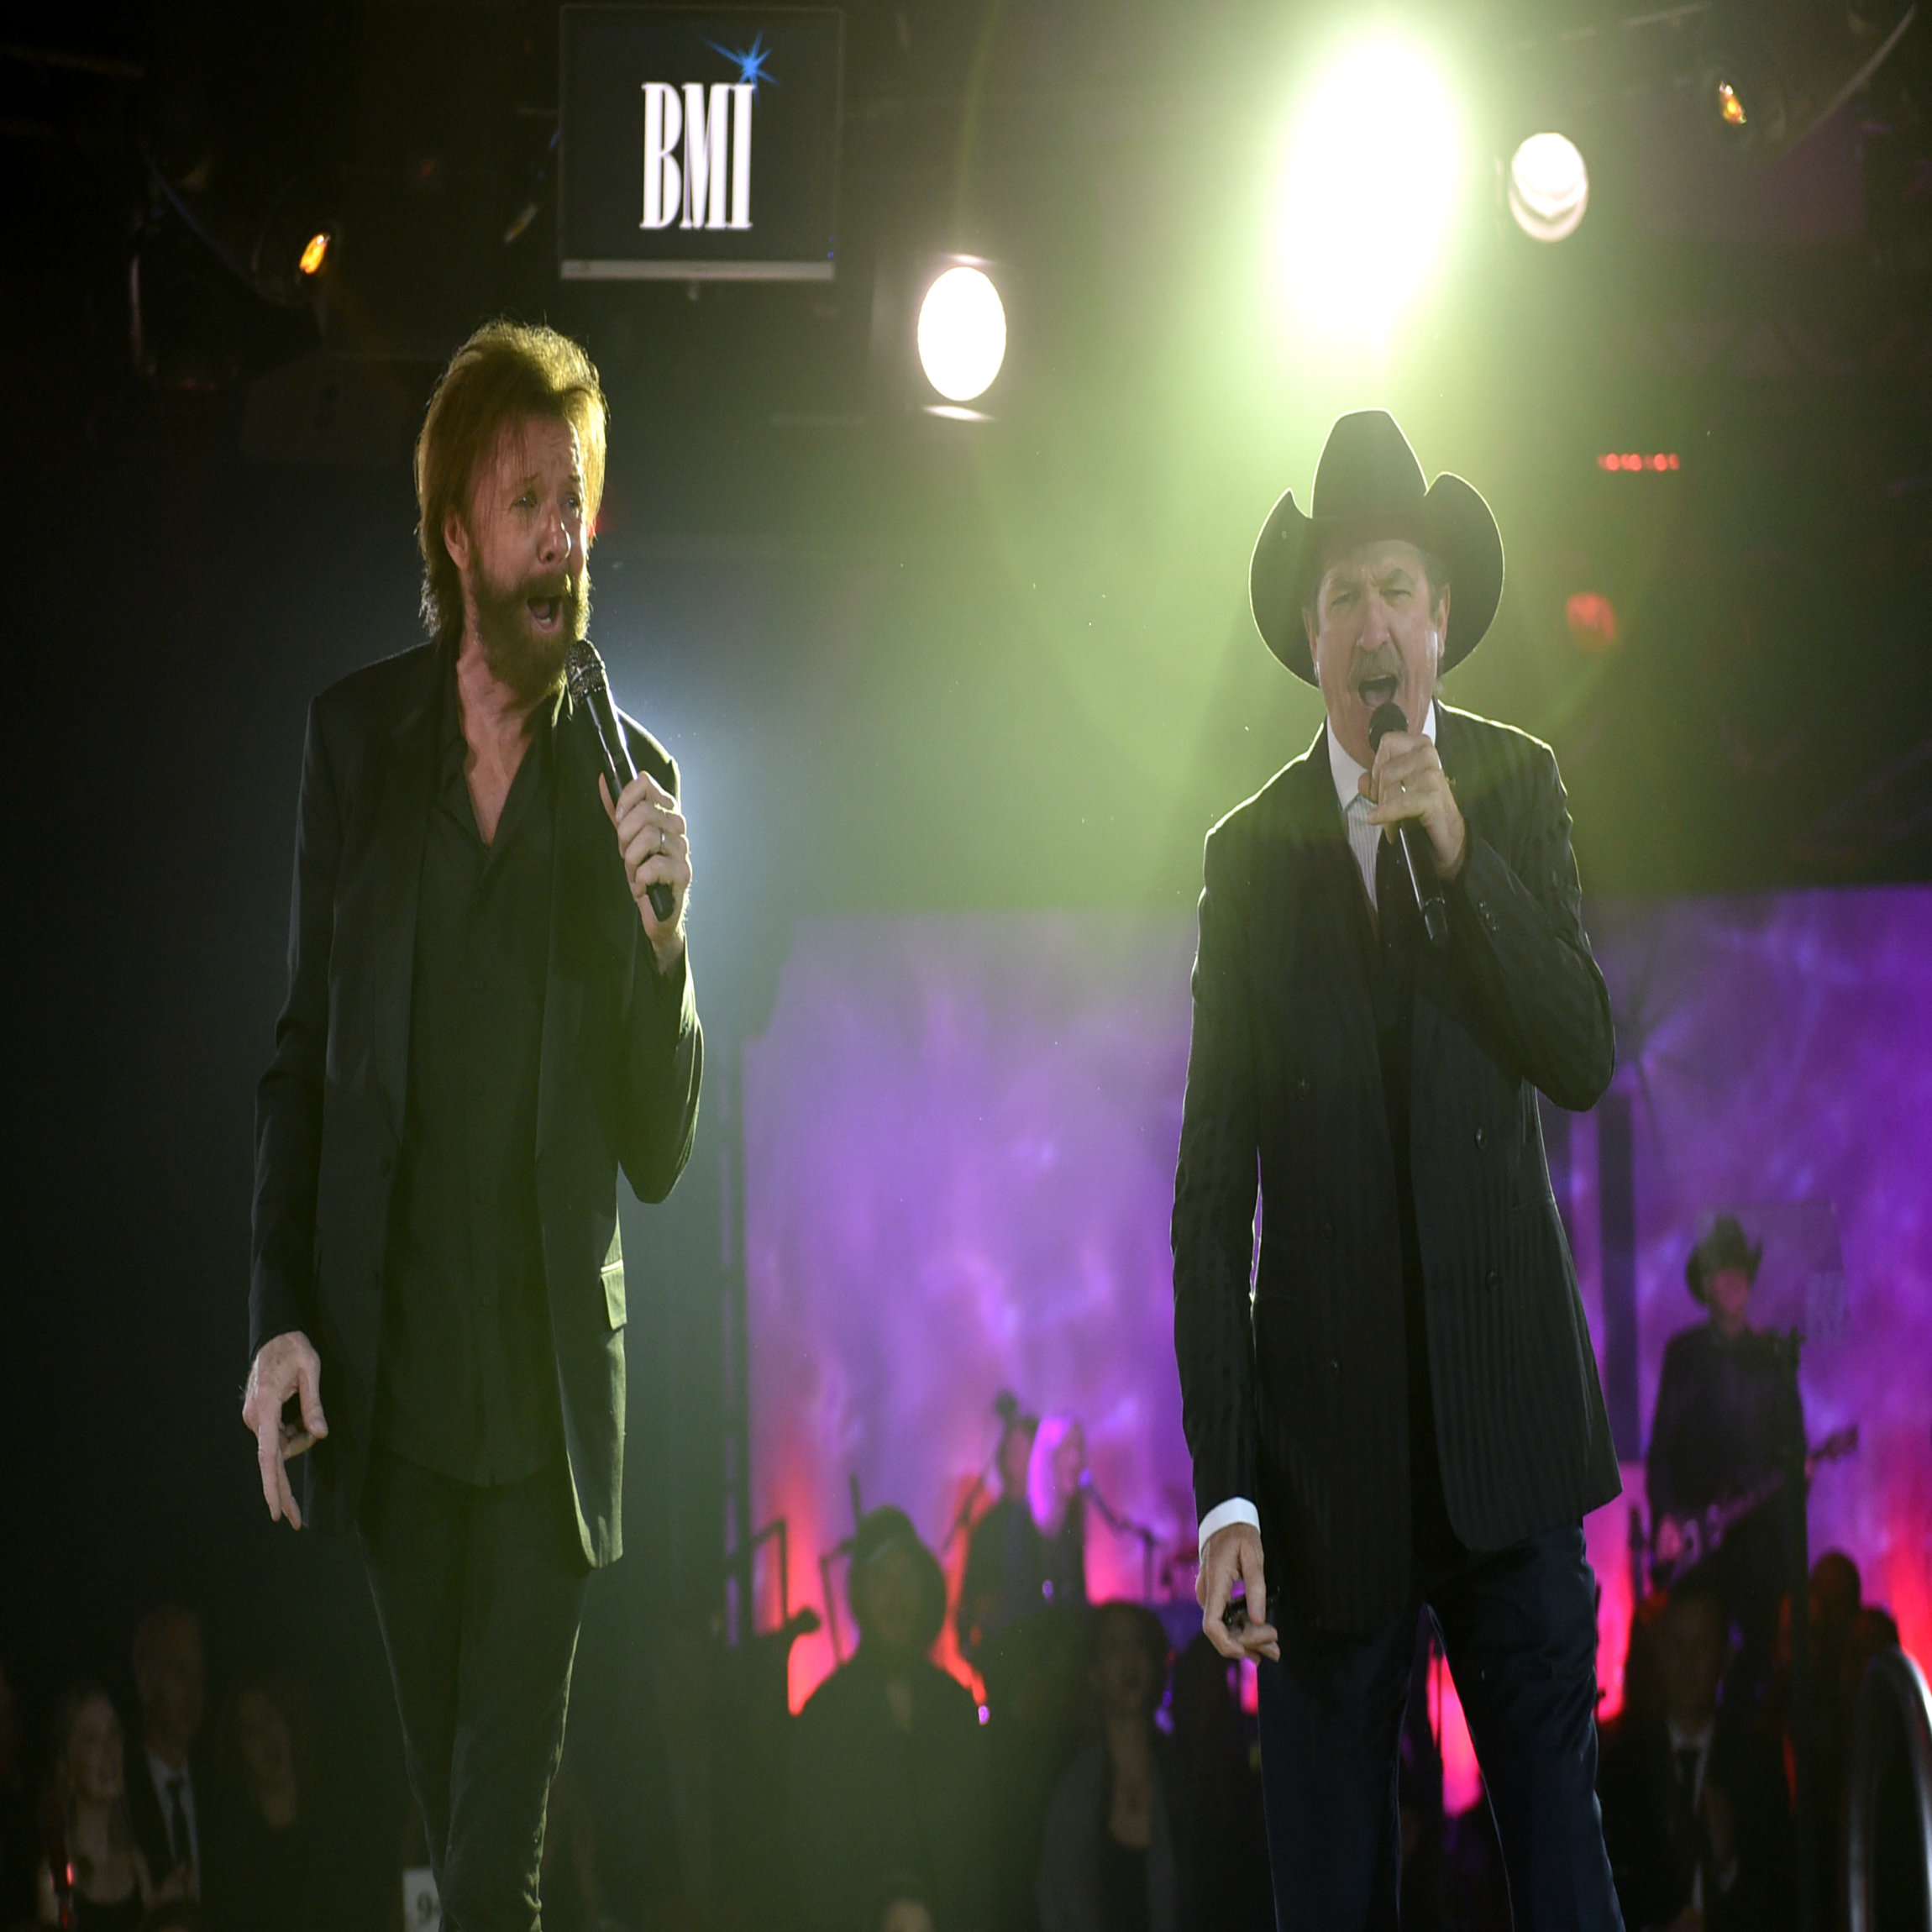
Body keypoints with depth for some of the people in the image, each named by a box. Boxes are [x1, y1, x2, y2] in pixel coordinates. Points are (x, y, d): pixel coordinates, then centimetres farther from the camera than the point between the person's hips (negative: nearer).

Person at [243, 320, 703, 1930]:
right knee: (449, 1803, 13)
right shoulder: (357, 735, 5)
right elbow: (303, 1055, 7)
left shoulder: (633, 782, 1)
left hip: (548, 1390, -2)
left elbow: (664, 1151, 1)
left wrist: (658, 934, -16)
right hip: (387, 1373, 2)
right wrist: (281, 1318, -3)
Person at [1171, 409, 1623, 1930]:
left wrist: (1457, 847, -14)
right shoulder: (1252, 852, 3)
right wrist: (1223, 1492, -7)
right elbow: (1213, 1190, 0)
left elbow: (1586, 1059, -4)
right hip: (1329, 1432, 0)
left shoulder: (1516, 791, 7)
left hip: (1506, 1400, 0)